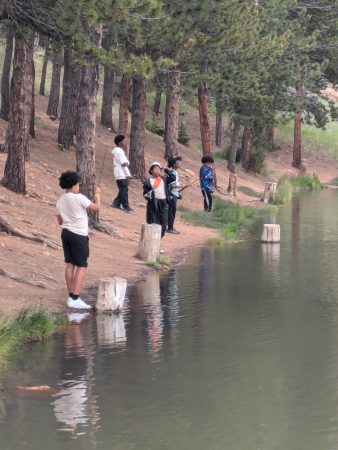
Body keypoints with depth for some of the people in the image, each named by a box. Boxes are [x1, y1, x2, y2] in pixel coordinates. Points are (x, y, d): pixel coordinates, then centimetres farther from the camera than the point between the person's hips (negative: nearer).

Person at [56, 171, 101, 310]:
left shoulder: (60, 201, 7)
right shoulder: (79, 198, -14)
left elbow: (60, 221, 15)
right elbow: (96, 208, -9)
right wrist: (97, 194, 6)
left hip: (66, 233, 7)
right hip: (79, 235, -7)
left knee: (70, 264, 11)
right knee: (81, 266, -3)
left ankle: (71, 296, 13)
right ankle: (75, 299, -9)